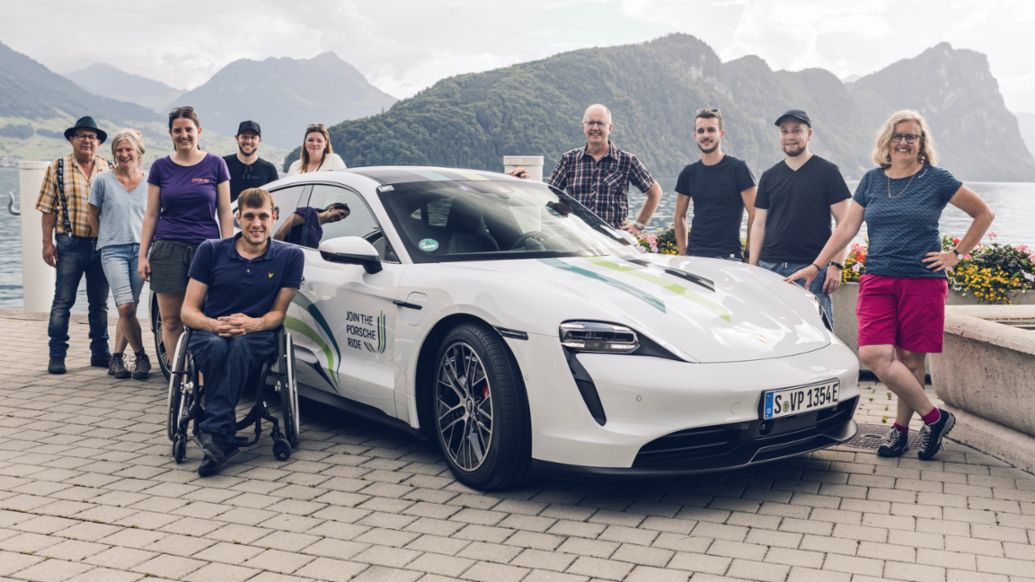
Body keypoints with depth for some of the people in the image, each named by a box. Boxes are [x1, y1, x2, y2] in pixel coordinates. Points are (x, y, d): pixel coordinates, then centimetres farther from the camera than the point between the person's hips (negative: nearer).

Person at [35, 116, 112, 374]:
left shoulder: (109, 169, 8)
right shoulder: (57, 168, 3)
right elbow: (48, 209, 0)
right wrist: (47, 243, -6)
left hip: (102, 244, 2)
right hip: (70, 243, -2)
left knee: (99, 302, 10)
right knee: (63, 301, -1)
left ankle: (100, 352, 20)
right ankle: (57, 356, 5)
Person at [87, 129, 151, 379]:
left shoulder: (149, 182, 8)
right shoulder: (103, 181, 4)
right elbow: (93, 216, 12)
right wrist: (106, 239, 9)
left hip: (141, 248, 2)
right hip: (113, 250, -2)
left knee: (129, 308, 2)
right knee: (125, 307, -15)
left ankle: (117, 357, 14)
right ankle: (141, 356, -1)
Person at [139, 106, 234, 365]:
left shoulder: (215, 165, 5)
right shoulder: (161, 167, 9)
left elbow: (225, 213, 6)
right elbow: (151, 214, 10)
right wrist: (142, 255, 4)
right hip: (168, 249, 1)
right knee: (171, 320, 0)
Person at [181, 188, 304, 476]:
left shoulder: (290, 256, 7)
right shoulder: (211, 251, 8)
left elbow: (278, 312, 9)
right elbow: (188, 310, 6)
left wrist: (253, 324, -15)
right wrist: (215, 325, -17)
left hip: (258, 336, -1)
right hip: (209, 333, 1)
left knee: (239, 346, -38)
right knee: (217, 347, -37)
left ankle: (212, 431, -43)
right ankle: (222, 440, -41)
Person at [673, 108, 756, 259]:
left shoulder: (738, 169, -3)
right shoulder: (689, 173, 10)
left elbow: (755, 215, -4)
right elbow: (680, 216, 17)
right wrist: (683, 253, 9)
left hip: (728, 257, -4)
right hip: (694, 255, 4)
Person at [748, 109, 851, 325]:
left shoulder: (827, 172, 2)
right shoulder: (769, 176, 15)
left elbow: (844, 223, -1)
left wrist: (837, 264, -10)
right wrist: (752, 267, 7)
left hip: (812, 269, -4)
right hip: (770, 267, 4)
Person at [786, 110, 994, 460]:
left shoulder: (936, 180, 3)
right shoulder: (872, 180, 11)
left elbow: (984, 214, 11)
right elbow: (847, 228, 12)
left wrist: (957, 254, 4)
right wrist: (815, 266, 5)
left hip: (923, 282, -2)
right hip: (878, 281, 2)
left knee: (910, 359, 0)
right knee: (873, 355, -11)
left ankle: (901, 428, 15)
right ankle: (934, 417, 2)